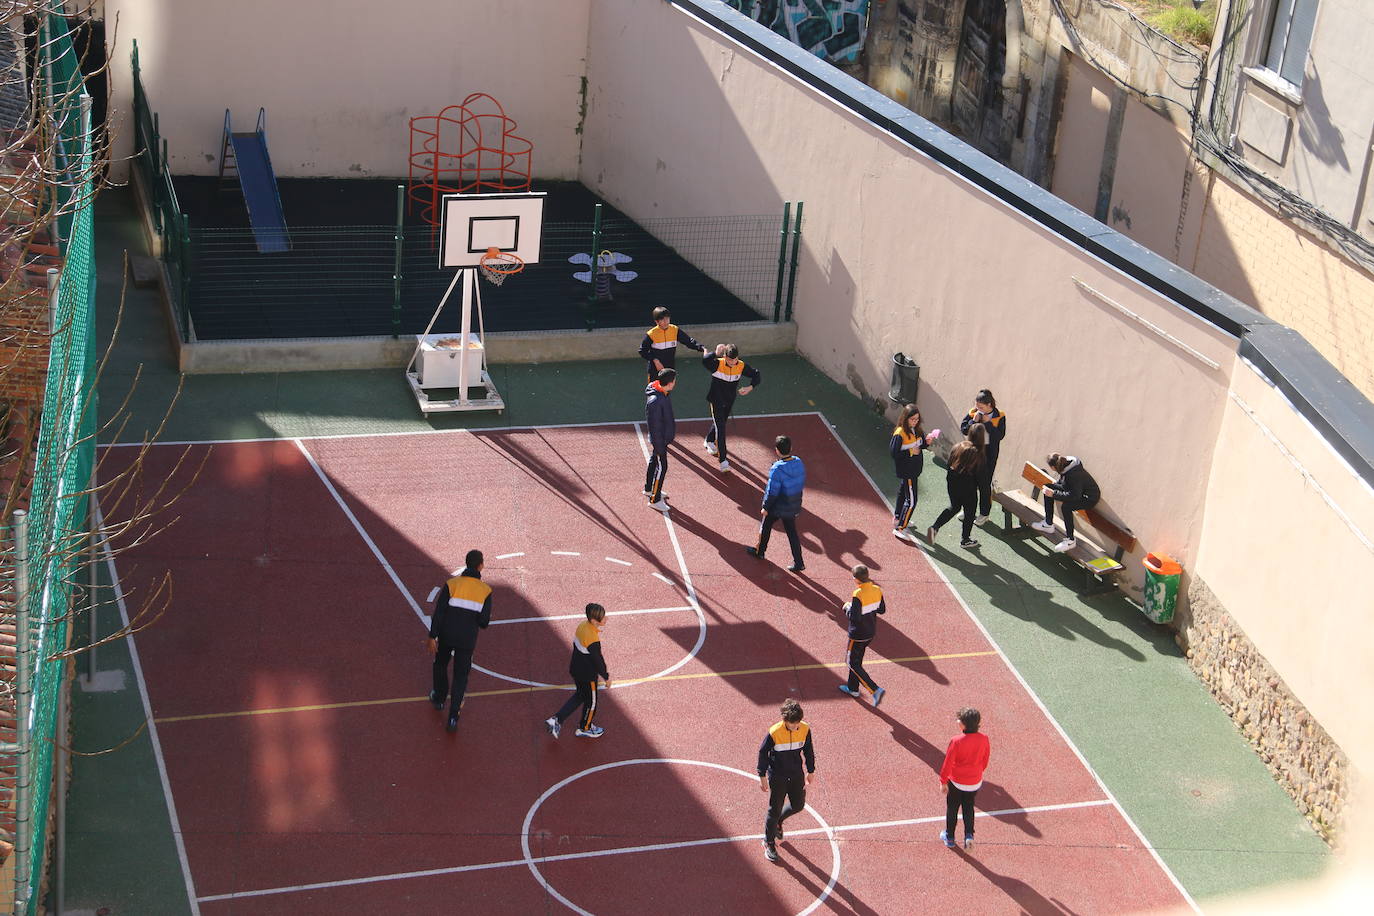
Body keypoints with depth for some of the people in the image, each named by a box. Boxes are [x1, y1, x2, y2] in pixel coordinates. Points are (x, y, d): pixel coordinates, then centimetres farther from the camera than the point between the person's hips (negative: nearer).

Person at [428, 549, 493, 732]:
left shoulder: (451, 584, -8)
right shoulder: (485, 590, -6)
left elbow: (439, 613, -10)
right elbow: (484, 621, -8)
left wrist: (433, 636, -5)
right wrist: (483, 623, 16)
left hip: (446, 636, 0)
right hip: (468, 640, 0)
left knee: (440, 665, 27)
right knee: (461, 676, 9)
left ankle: (439, 698, 43)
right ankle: (453, 718, 3)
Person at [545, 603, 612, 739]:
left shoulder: (582, 626, -8)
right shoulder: (593, 640, -33)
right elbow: (597, 661, -23)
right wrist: (606, 677, -8)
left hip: (576, 669, 8)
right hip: (587, 675, -8)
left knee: (579, 695, 28)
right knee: (591, 702, 17)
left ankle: (556, 719, 25)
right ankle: (584, 728, 38)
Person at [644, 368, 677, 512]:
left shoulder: (665, 392, -4)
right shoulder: (655, 400, -34)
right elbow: (654, 424, -28)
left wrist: (672, 430, 23)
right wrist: (658, 445, -22)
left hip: (664, 434, 10)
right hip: (659, 439, -10)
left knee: (654, 461, 25)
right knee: (661, 467, 1)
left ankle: (649, 489, 45)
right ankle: (655, 500, 13)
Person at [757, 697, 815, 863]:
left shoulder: (805, 729, -12)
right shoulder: (774, 733, -24)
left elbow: (808, 750, 5)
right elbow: (763, 753, -11)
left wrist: (811, 771, 12)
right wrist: (762, 776, -6)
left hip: (797, 775, 4)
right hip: (777, 777, -4)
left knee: (798, 805, 14)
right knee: (774, 810, 5)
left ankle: (778, 821, 45)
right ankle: (769, 843, 23)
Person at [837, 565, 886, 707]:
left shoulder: (858, 595, -28)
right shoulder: (877, 590, -6)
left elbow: (854, 618, -28)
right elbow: (882, 610, 6)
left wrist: (848, 608, -10)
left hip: (858, 636, -8)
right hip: (871, 632, 8)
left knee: (853, 664, 7)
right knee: (857, 660, 25)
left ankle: (875, 690, -4)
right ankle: (853, 689, 38)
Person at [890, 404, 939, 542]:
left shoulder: (916, 430, 1)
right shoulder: (900, 433, -22)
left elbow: (921, 445, 11)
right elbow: (893, 452, -22)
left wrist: (927, 442, -10)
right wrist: (910, 453, -24)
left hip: (914, 468, 9)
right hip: (906, 471, -9)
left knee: (903, 492, 26)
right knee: (911, 500, -8)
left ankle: (897, 518, 46)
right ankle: (900, 528, -3)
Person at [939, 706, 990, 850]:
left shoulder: (956, 741, -27)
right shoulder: (983, 739, -14)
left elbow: (948, 763, -18)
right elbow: (985, 761, 1)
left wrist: (943, 781, -4)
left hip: (956, 783, -3)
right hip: (975, 782, 3)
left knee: (952, 809, 18)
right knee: (969, 808, 24)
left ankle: (949, 837, 32)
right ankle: (969, 835, 11)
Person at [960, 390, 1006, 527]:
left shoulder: (999, 416, -11)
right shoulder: (973, 413, -3)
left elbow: (1000, 435, -17)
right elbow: (963, 429, -3)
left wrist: (988, 423, -22)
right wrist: (974, 421, -18)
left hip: (989, 453, -4)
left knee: (984, 483, 1)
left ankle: (984, 513, 16)